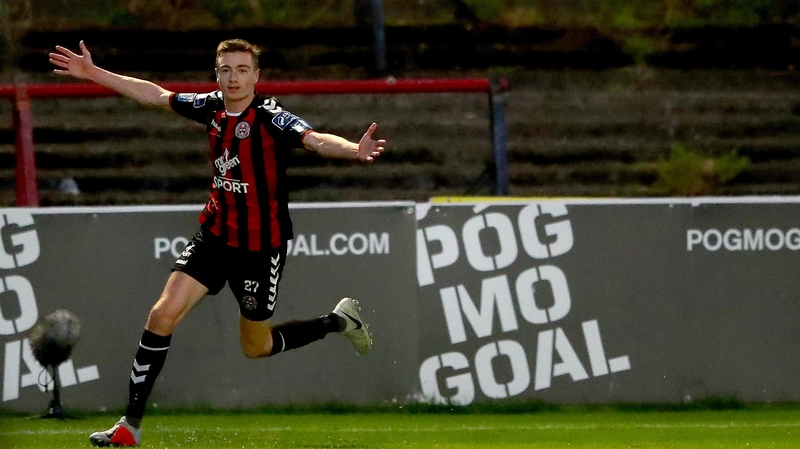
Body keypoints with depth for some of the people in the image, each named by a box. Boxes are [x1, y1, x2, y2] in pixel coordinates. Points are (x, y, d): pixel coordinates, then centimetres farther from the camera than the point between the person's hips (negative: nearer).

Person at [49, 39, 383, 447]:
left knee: (256, 347, 9)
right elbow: (155, 95, 12)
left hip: (261, 245, -5)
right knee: (163, 314, -8)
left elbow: (315, 140, -37)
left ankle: (338, 321, 35)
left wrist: (354, 151, -57)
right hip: (216, 234, 5)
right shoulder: (212, 107, -2)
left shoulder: (270, 117, -19)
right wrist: (94, 73, 16)